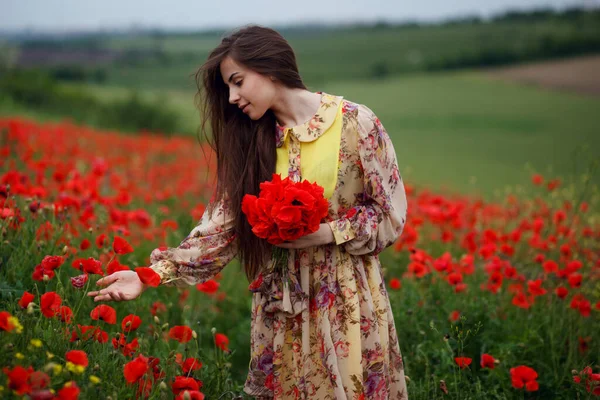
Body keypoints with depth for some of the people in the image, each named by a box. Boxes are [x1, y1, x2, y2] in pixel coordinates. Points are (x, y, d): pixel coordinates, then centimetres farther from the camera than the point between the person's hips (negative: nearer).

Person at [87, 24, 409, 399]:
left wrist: (324, 233, -19)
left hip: (347, 295, -4)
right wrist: (155, 273, -12)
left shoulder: (355, 123, -11)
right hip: (281, 299, 4)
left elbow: (391, 214, -6)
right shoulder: (253, 140, 2)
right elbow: (224, 223, -3)